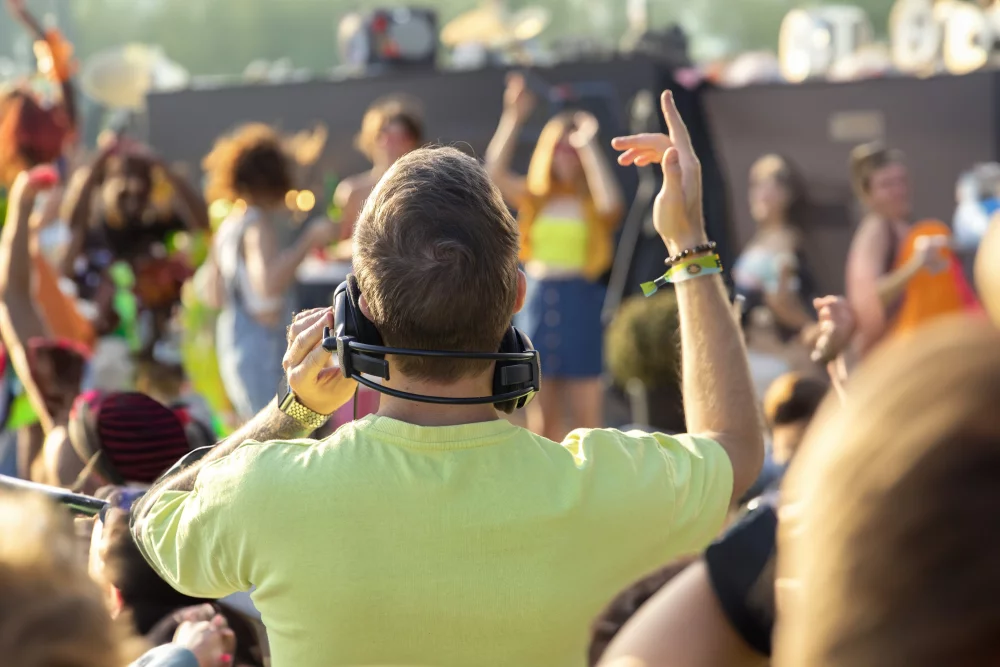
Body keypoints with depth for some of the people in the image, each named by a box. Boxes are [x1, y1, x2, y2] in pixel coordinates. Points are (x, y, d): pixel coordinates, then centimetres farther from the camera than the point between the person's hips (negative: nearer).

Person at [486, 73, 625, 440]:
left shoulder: (591, 204, -1)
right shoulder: (535, 199, 8)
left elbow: (611, 203, -24)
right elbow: (495, 171, -4)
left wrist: (588, 146, -17)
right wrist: (513, 117, -8)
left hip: (581, 301, -4)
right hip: (537, 299, 4)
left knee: (586, 415, 1)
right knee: (542, 416, 11)